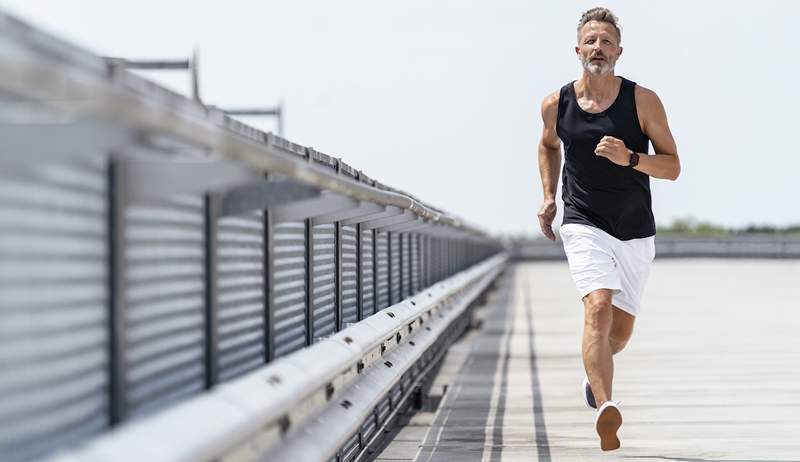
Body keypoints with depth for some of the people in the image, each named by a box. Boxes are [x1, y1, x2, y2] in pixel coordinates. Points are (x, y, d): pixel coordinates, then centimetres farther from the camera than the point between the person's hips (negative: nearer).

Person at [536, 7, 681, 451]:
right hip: (584, 227, -1)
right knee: (599, 306, -26)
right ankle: (606, 409, -38)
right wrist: (549, 196, 10)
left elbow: (672, 167, -6)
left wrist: (629, 158, -24)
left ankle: (595, 372, 49)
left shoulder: (643, 101, -6)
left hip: (636, 233, 2)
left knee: (621, 331, 14)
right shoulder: (556, 104, -2)